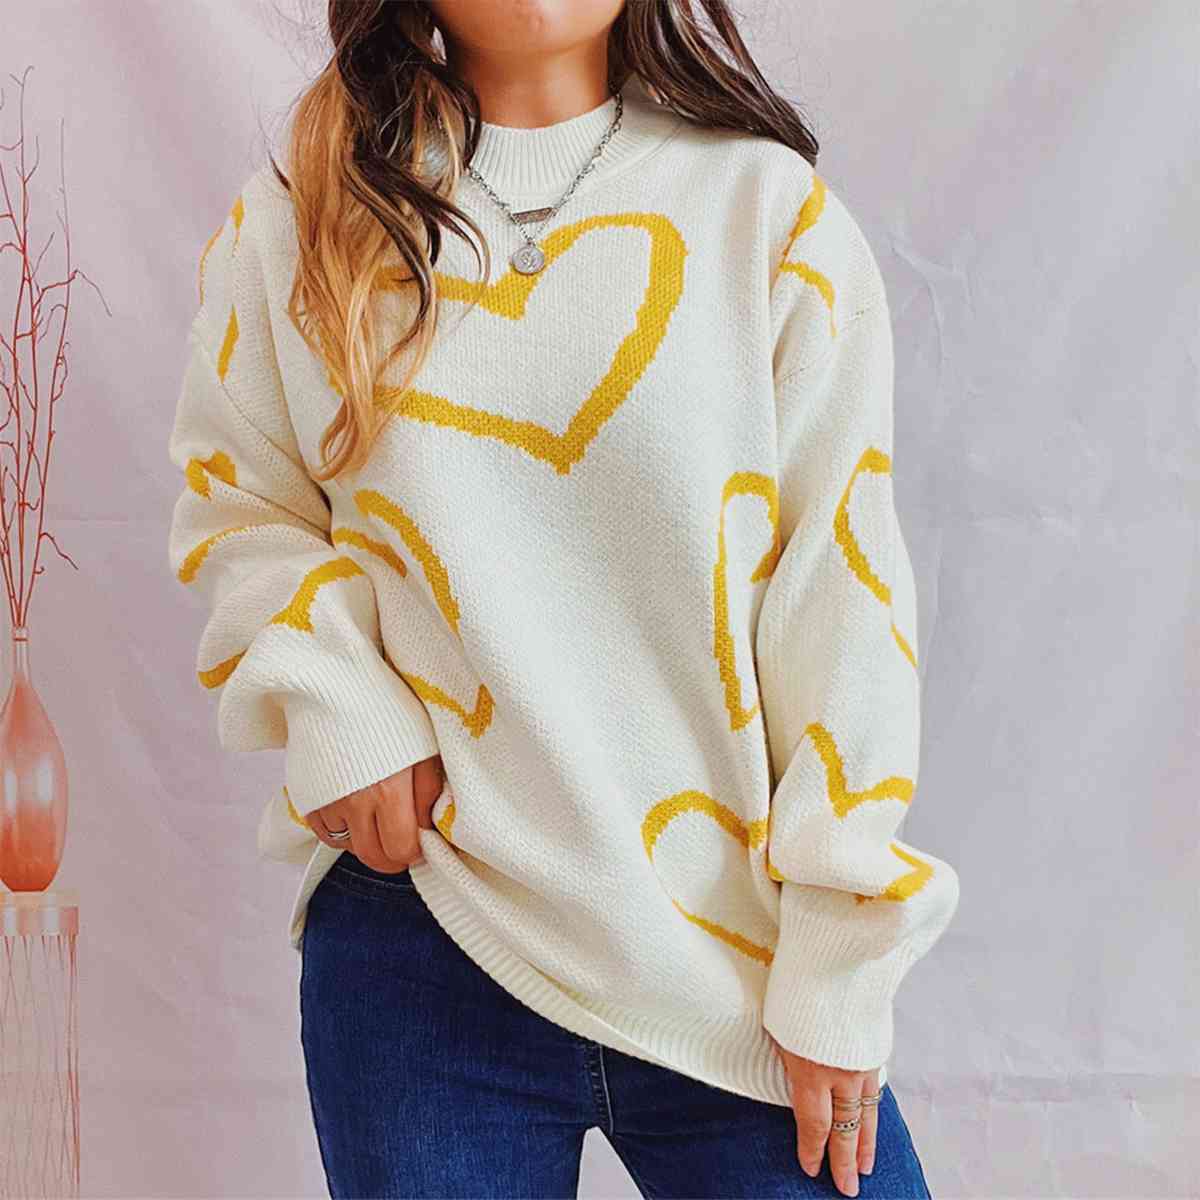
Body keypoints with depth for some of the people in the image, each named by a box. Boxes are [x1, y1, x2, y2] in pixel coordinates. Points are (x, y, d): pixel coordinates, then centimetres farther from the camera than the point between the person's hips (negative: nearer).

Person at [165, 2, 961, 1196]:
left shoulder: (769, 205, -1)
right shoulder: (294, 223, 5)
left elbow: (842, 594, -2)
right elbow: (238, 508, 14)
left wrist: (839, 972, -4)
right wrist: (332, 709, -6)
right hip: (420, 940, 1)